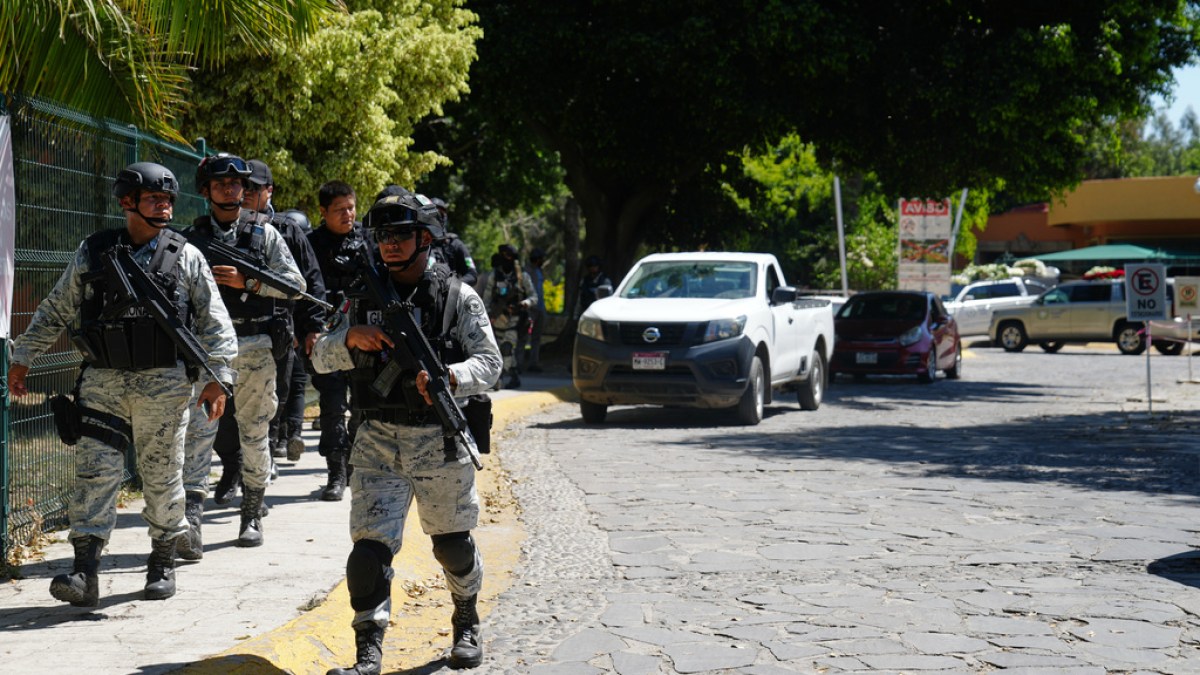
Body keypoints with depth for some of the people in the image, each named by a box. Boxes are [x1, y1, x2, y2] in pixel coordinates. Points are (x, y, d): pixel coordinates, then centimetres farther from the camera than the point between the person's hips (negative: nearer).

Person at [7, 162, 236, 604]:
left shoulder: (185, 257, 4)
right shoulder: (92, 254, 7)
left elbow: (215, 322, 4)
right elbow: (54, 311, 16)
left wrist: (218, 377, -4)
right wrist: (23, 357, 15)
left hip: (165, 385, -1)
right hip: (103, 382, 1)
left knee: (163, 476, 6)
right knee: (94, 472, -5)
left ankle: (162, 563, 22)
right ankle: (85, 572, -6)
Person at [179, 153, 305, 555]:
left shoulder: (263, 232, 6)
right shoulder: (193, 238, 8)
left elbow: (295, 283, -1)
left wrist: (247, 281, -12)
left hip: (255, 347, 0)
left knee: (254, 431, 10)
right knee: (201, 426, -12)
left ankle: (252, 514, 22)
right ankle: (190, 519, -20)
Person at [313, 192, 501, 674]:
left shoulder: (458, 297, 0)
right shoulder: (364, 299, 9)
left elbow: (489, 361, -5)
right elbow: (321, 358, 7)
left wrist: (451, 377, -26)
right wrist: (351, 337, -15)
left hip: (441, 440, -1)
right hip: (378, 440, 2)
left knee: (453, 545, 11)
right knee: (370, 544, -11)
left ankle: (467, 624, 37)